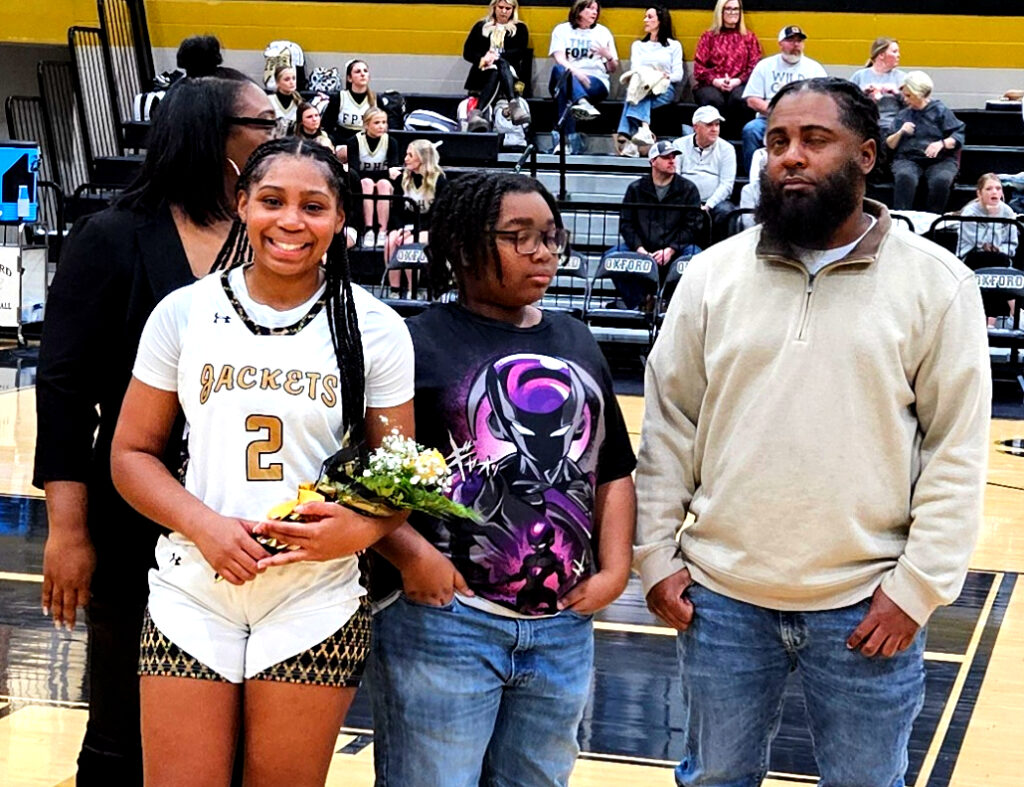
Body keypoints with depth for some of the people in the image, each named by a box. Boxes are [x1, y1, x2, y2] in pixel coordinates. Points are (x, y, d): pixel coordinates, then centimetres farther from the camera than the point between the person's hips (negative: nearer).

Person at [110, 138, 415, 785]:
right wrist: (203, 524, -14)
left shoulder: (376, 330, 1)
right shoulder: (185, 312, 2)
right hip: (191, 599, 1)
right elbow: (132, 452, 4)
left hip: (315, 608, 0)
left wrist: (362, 529, -18)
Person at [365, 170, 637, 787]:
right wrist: (411, 553, -21)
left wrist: (615, 570, 6)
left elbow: (613, 473, 17)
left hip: (565, 627, 6)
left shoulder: (578, 345, 15)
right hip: (444, 616, -5)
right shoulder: (419, 343, -4)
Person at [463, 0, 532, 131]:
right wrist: (482, 59, -13)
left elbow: (520, 52, 0)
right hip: (483, 73, 1)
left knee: (502, 64, -36)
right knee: (496, 72, -35)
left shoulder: (520, 29, 18)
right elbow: (467, 52, 10)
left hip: (510, 73, -1)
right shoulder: (481, 26, 21)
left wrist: (497, 57, -17)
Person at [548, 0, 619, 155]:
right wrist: (575, 72, -23)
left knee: (564, 90, -35)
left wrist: (608, 56, -5)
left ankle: (563, 138, -51)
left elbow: (612, 69, 19)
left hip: (596, 82, 0)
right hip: (566, 78, 0)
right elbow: (559, 59, -3)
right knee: (558, 69, -37)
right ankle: (583, 103, -62)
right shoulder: (562, 30, 15)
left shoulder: (603, 32, 20)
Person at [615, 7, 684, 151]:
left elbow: (678, 75, 7)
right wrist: (645, 76, -16)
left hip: (664, 89, -1)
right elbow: (635, 69, 7)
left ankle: (626, 135, -60)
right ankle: (644, 129, -65)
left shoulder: (674, 46, 19)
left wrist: (666, 76, -16)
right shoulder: (638, 45, 26)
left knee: (641, 97, -36)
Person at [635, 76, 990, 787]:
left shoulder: (937, 284, -4)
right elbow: (669, 426, 6)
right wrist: (655, 556, 2)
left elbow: (957, 449, -5)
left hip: (867, 607, -2)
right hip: (721, 597, 2)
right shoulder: (713, 274, 2)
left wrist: (917, 588, -9)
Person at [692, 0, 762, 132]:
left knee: (739, 99, -37)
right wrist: (716, 81, -10)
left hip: (739, 85, 0)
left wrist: (737, 81, -10)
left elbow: (754, 66, 9)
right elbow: (699, 67, 9)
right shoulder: (708, 36, 18)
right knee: (713, 100, -37)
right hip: (711, 84, 0)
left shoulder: (749, 37, 20)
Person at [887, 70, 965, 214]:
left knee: (941, 180, -36)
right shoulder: (903, 115, 19)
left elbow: (959, 137, 1)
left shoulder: (940, 111, 9)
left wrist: (941, 144, -18)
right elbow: (889, 145, 17)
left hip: (940, 160, -2)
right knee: (905, 177, -35)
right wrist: (900, 133, -3)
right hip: (908, 159, 2)